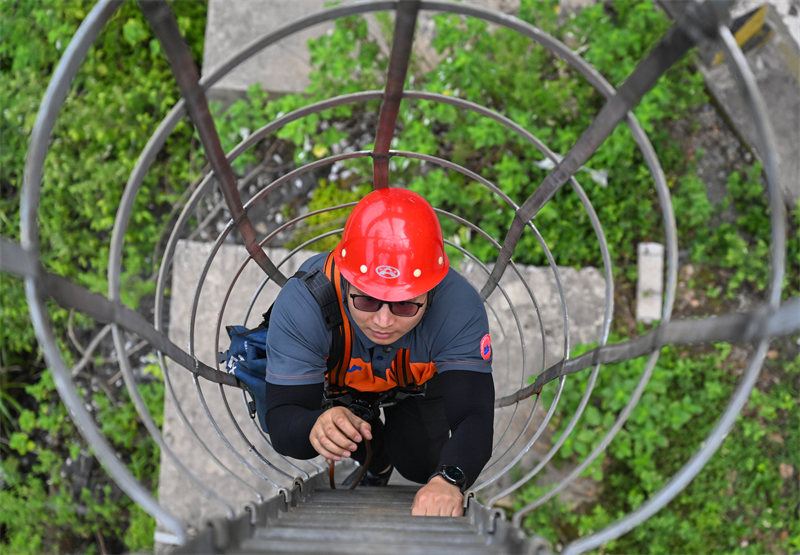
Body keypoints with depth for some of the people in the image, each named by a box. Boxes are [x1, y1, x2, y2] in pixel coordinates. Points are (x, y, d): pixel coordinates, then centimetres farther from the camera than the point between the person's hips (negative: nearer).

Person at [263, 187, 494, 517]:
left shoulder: (459, 308, -40)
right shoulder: (300, 304, -40)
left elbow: (474, 417, -44)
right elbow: (281, 423, -38)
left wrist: (449, 479, -66)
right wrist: (315, 425, -63)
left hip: (419, 379, -1)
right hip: (339, 382, 1)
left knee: (421, 465, -11)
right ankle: (376, 464, 15)